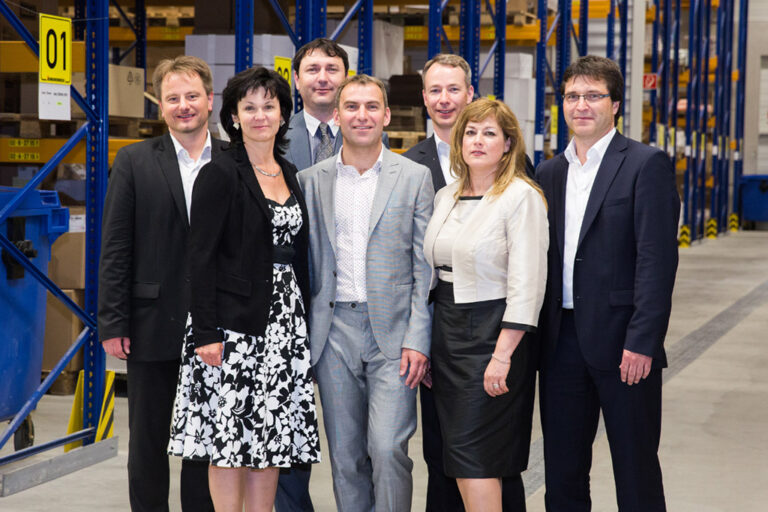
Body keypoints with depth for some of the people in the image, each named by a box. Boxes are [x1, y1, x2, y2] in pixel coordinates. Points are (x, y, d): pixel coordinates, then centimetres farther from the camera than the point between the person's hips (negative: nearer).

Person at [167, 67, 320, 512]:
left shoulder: (290, 174, 14)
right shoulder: (221, 175, -6)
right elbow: (201, 257, -11)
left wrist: (304, 322, 12)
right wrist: (206, 333, -17)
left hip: (284, 320, 6)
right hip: (234, 321, -6)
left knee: (272, 435, 7)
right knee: (230, 439, -4)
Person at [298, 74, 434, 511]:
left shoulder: (415, 177, 3)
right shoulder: (311, 180, 9)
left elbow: (425, 267, 0)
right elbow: (306, 264, 11)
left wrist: (418, 339, -8)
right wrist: (302, 335, 4)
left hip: (392, 331, -2)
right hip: (334, 332, 3)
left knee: (388, 448, -12)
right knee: (345, 455, 8)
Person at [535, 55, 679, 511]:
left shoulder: (647, 165, -5)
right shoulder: (550, 173, 14)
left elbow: (657, 259, -12)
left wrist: (642, 342, -18)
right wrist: (536, 338, 6)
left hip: (622, 343, -5)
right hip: (562, 342, 6)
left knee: (636, 472, 3)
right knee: (562, 473, 12)